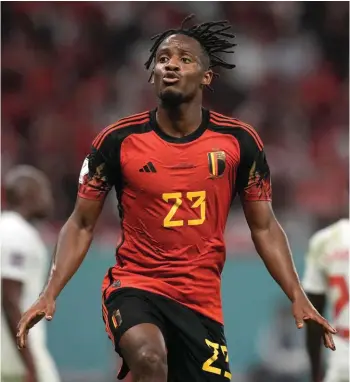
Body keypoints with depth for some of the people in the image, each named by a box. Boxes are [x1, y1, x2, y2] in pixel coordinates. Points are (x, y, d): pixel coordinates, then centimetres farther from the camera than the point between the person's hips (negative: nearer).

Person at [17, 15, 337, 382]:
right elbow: (82, 225, 3)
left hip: (202, 298, 3)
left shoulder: (238, 141, -2)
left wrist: (298, 298, -4)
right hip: (134, 285, -3)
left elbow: (264, 228, 7)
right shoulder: (118, 141, -6)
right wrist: (49, 294, -10)